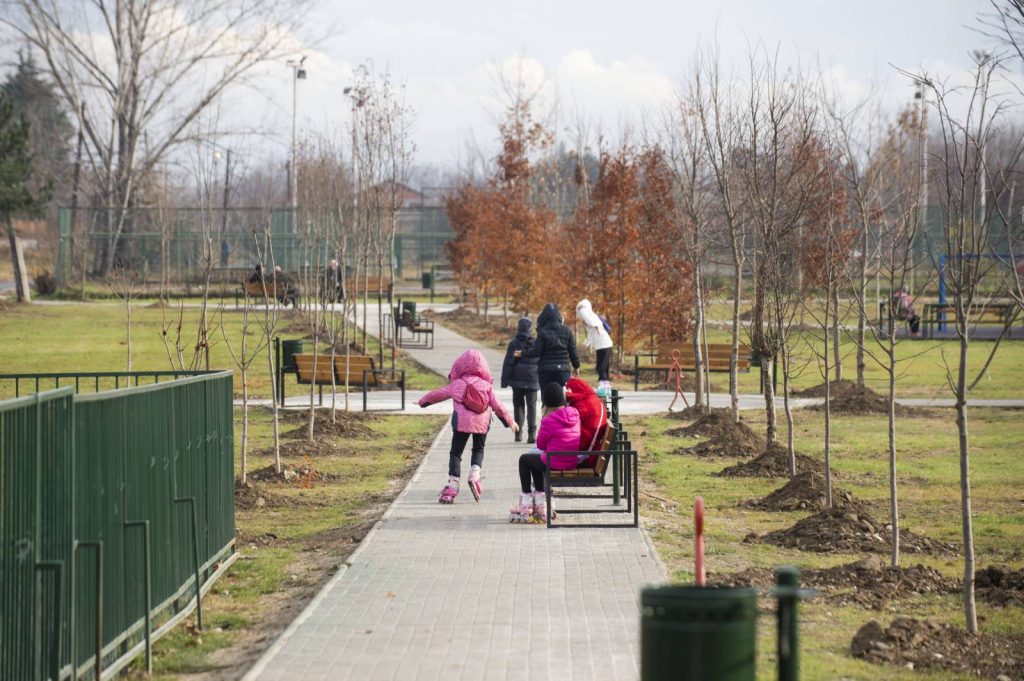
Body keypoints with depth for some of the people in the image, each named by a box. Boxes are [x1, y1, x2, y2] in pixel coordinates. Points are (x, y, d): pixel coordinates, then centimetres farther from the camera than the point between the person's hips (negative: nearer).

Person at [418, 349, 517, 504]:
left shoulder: (456, 384, 5)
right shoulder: (486, 385, 6)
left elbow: (438, 394, 17)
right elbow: (497, 406, 8)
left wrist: (423, 401, 36)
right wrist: (510, 421, 20)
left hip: (461, 423, -2)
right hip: (481, 423, 2)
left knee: (455, 453, 6)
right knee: (478, 450, 21)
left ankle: (452, 485, -2)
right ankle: (475, 474, -4)